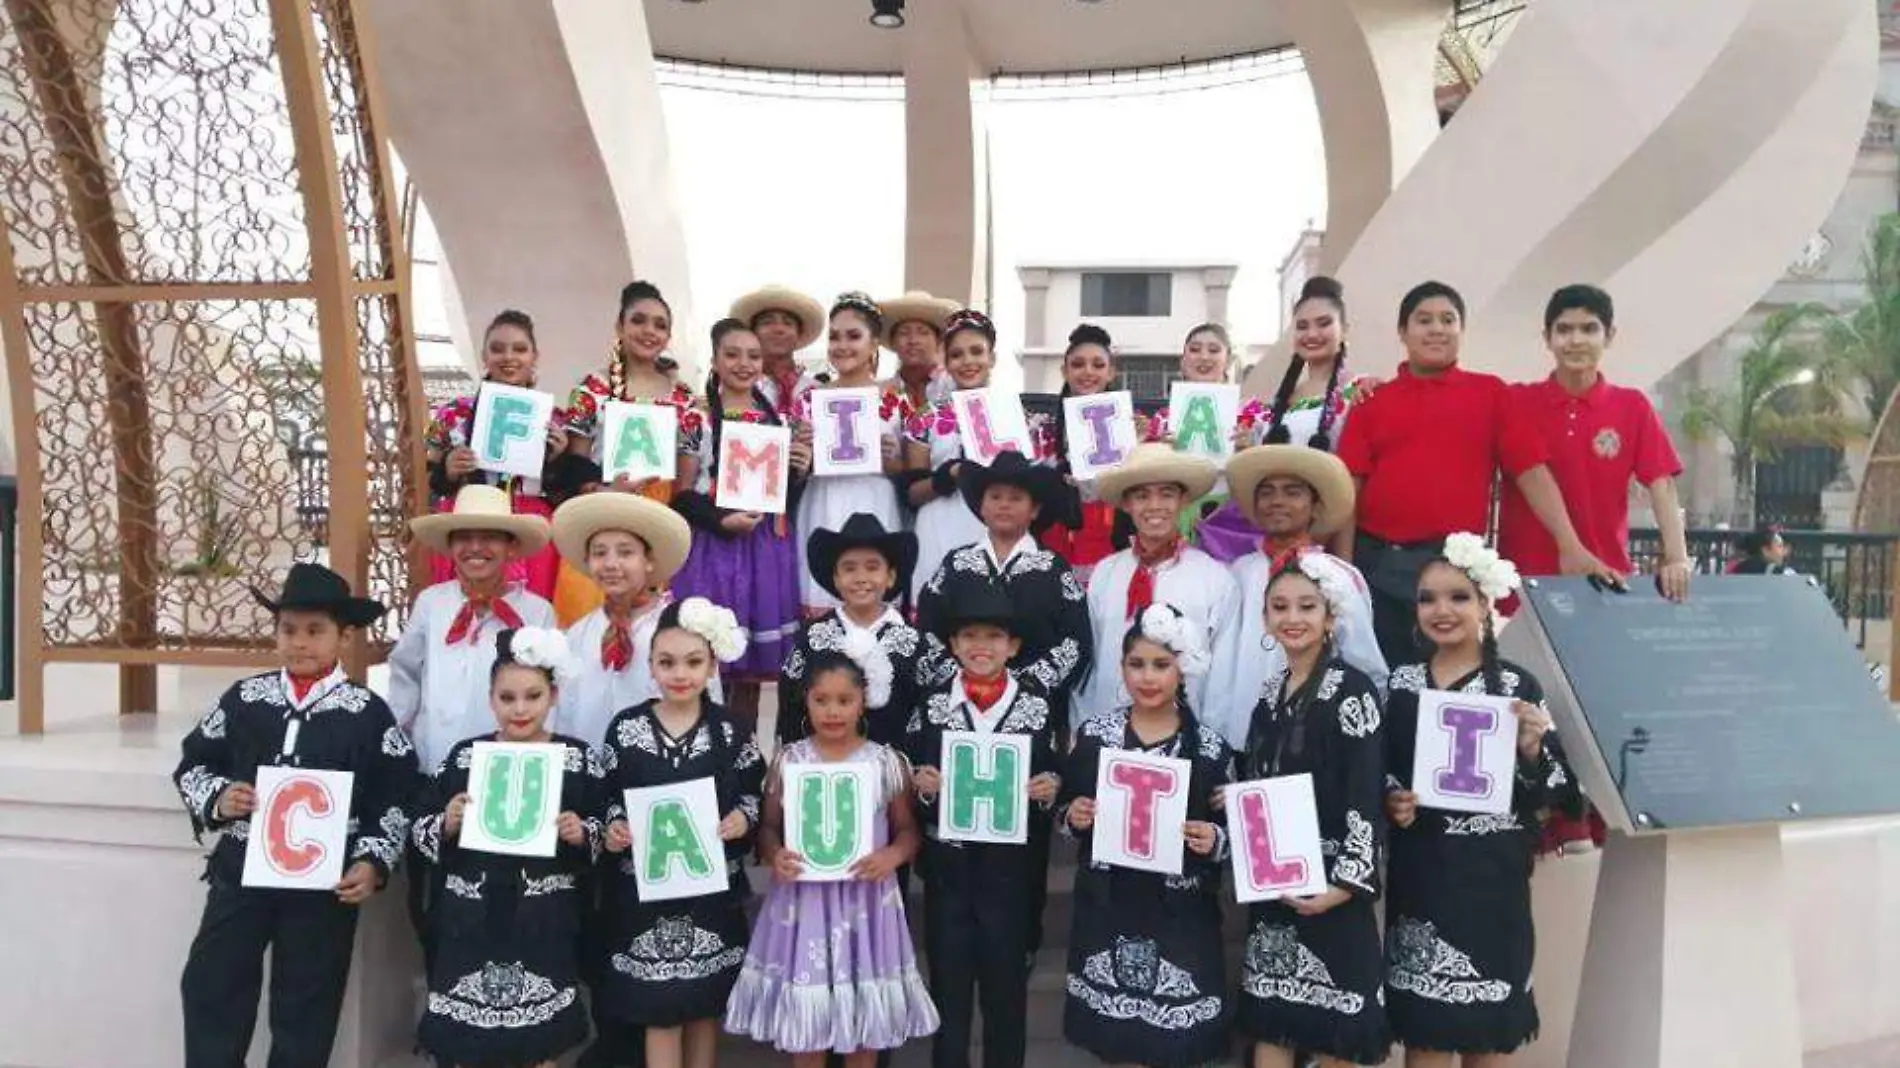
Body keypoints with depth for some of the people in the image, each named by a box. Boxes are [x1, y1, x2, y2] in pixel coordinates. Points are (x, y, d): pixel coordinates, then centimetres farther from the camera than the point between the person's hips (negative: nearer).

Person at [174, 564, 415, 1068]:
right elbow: (192, 762, 13)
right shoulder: (244, 697, 3)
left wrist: (373, 862, -12)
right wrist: (217, 798, -7)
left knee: (306, 1009, 9)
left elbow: (397, 798, -3)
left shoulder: (368, 713, -4)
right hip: (241, 870, 3)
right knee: (209, 990, 7)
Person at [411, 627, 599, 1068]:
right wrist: (447, 823, -14)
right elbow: (420, 832, 6)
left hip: (544, 924, -1)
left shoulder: (578, 758, 0)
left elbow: (602, 835, 4)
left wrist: (581, 834, -17)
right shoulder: (463, 756, 3)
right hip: (473, 921, 1)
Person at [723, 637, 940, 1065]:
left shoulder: (887, 762, -3)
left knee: (865, 1008, 11)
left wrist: (892, 856, -17)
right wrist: (774, 855, -16)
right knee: (804, 1013, 8)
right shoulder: (787, 761, -1)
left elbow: (907, 829, 2)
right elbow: (768, 826, 4)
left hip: (865, 899, 0)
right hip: (803, 898, 0)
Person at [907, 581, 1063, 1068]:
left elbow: (1053, 783, 6)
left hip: (1011, 869, 0)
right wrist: (922, 785, -16)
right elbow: (910, 786, 5)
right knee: (948, 987, 10)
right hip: (948, 869, 0)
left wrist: (1049, 789, -15)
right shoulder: (930, 706, 0)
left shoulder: (1038, 709, -1)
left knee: (1007, 987, 12)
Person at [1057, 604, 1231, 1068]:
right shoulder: (1093, 735, 0)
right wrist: (1072, 816, -13)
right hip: (1107, 909, 2)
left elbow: (1227, 834, 3)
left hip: (1178, 917, -1)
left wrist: (1215, 840, -18)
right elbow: (1064, 811, 8)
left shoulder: (1209, 749, -4)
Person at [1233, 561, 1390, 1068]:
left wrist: (1346, 882, -20)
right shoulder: (1270, 694, 11)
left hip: (1329, 882, -6)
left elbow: (1367, 794, -15)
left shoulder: (1352, 690, -9)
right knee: (1267, 1023, 9)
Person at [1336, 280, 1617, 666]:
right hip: (1378, 563, 0)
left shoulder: (1491, 393, 9)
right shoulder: (1372, 401, 8)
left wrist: (1571, 547, -7)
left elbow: (1532, 472, 3)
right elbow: (1349, 489, 2)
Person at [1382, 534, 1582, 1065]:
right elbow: (1376, 772, 13)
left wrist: (1532, 749, -20)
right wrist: (1389, 801, -7)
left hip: (1491, 876, -2)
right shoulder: (1400, 683, 5)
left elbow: (1559, 793, -2)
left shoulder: (1518, 687, -2)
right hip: (1419, 874, 2)